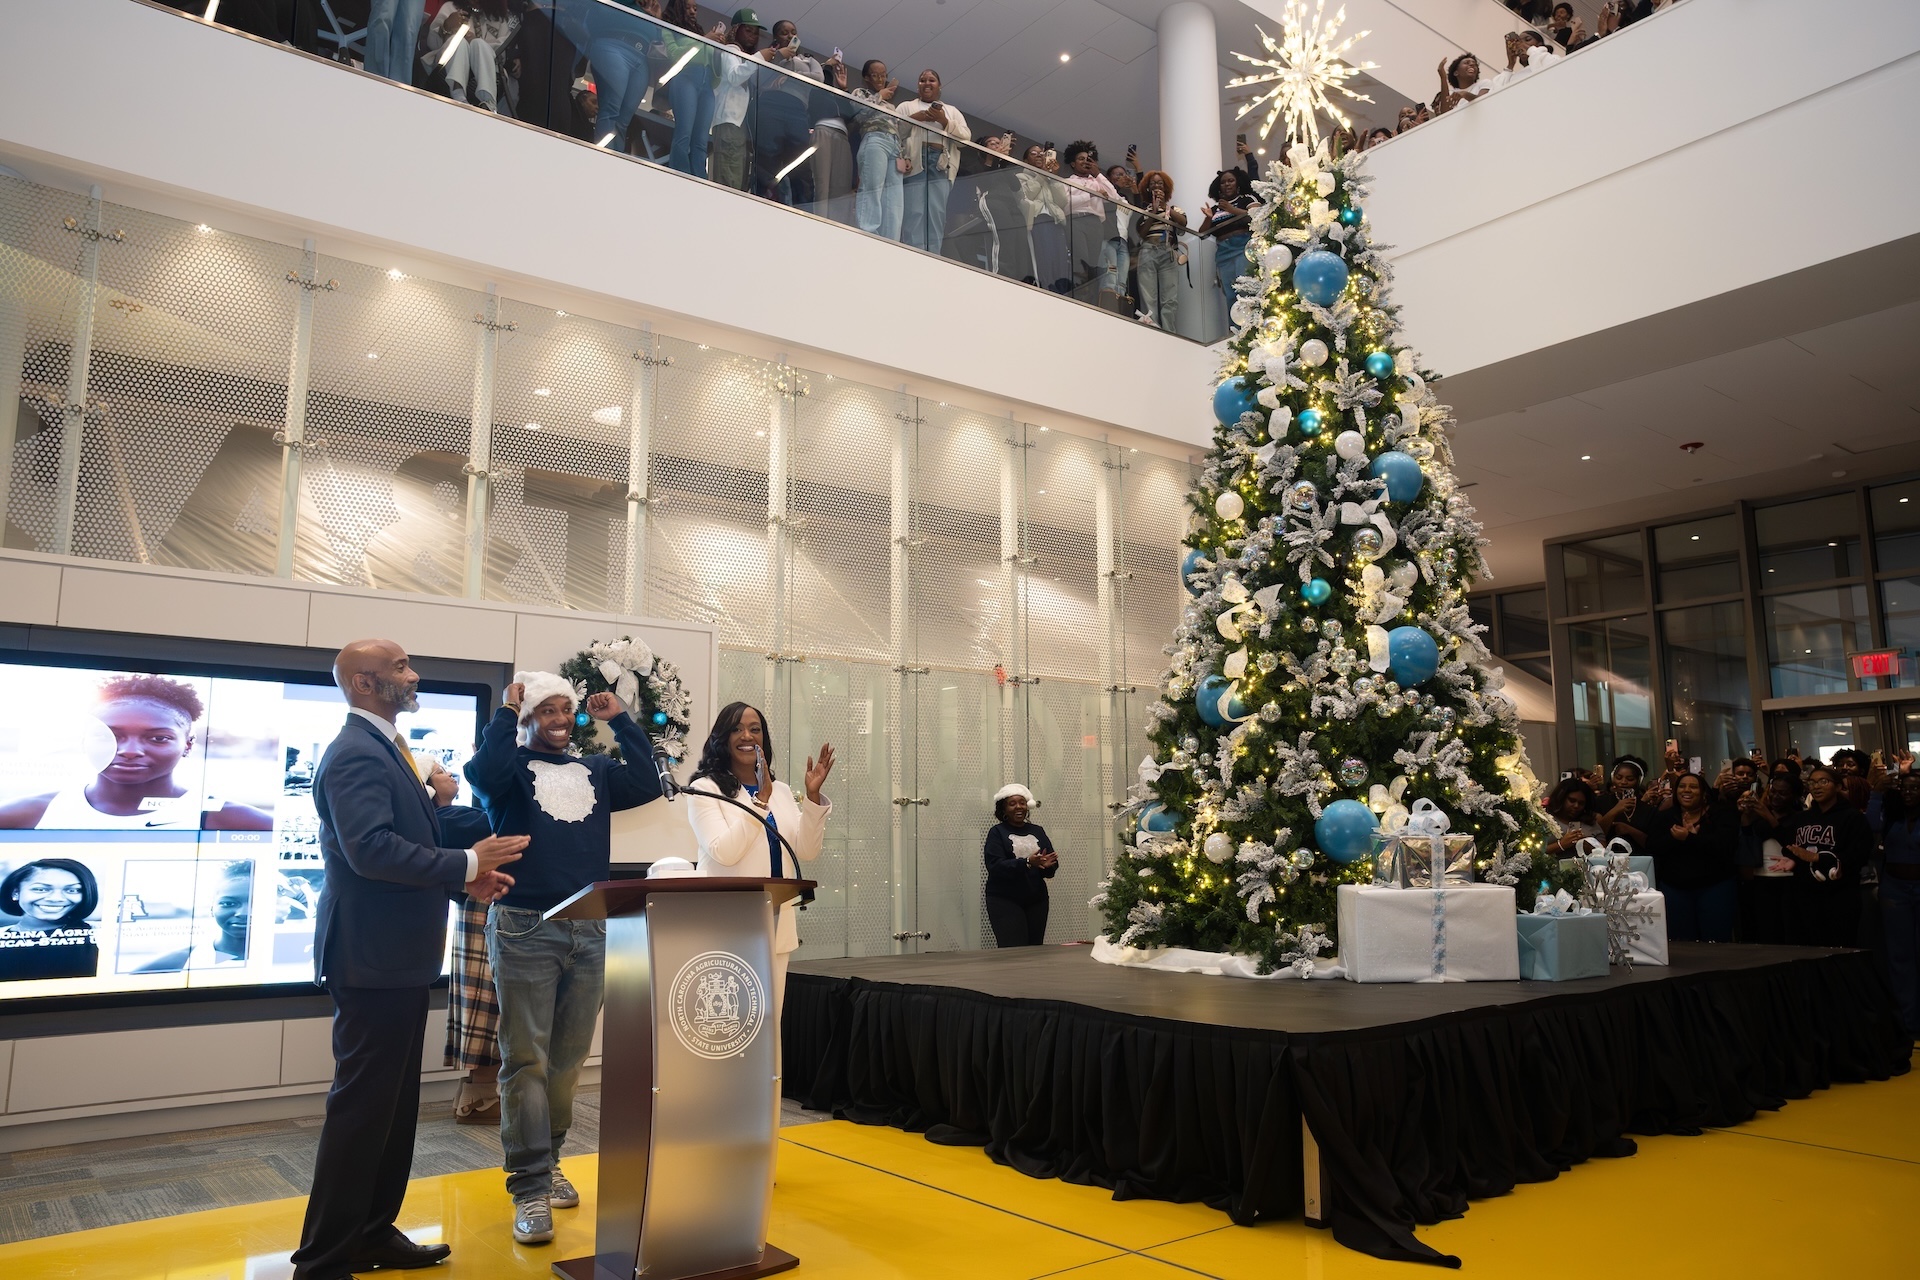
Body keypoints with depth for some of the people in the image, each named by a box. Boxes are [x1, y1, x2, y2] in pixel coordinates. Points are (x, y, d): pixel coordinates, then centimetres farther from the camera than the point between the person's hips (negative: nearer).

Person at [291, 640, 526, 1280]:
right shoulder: (355, 753, -18)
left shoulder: (386, 749, 15)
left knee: (393, 1105, 18)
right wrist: (467, 864, -24)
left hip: (399, 959, 10)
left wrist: (465, 878, 6)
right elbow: (370, 847, -29)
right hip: (372, 957, -10)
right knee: (362, 1107, -1)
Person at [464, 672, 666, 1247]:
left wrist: (620, 720, 2)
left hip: (590, 932, 4)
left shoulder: (595, 769, 14)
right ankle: (530, 1188, 1)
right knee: (526, 1059, -4)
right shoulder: (512, 765, 2)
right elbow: (484, 772, -21)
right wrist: (505, 711, -9)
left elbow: (647, 784, -1)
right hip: (524, 929, -4)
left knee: (569, 1059, 11)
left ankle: (548, 1162, 27)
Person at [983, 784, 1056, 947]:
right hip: (1005, 901, -4)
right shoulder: (997, 832, -1)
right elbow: (995, 866, -15)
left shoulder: (1038, 831, 12)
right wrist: (1027, 863, -27)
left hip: (1036, 900, 4)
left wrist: (1048, 865, -18)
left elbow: (1053, 863, 6)